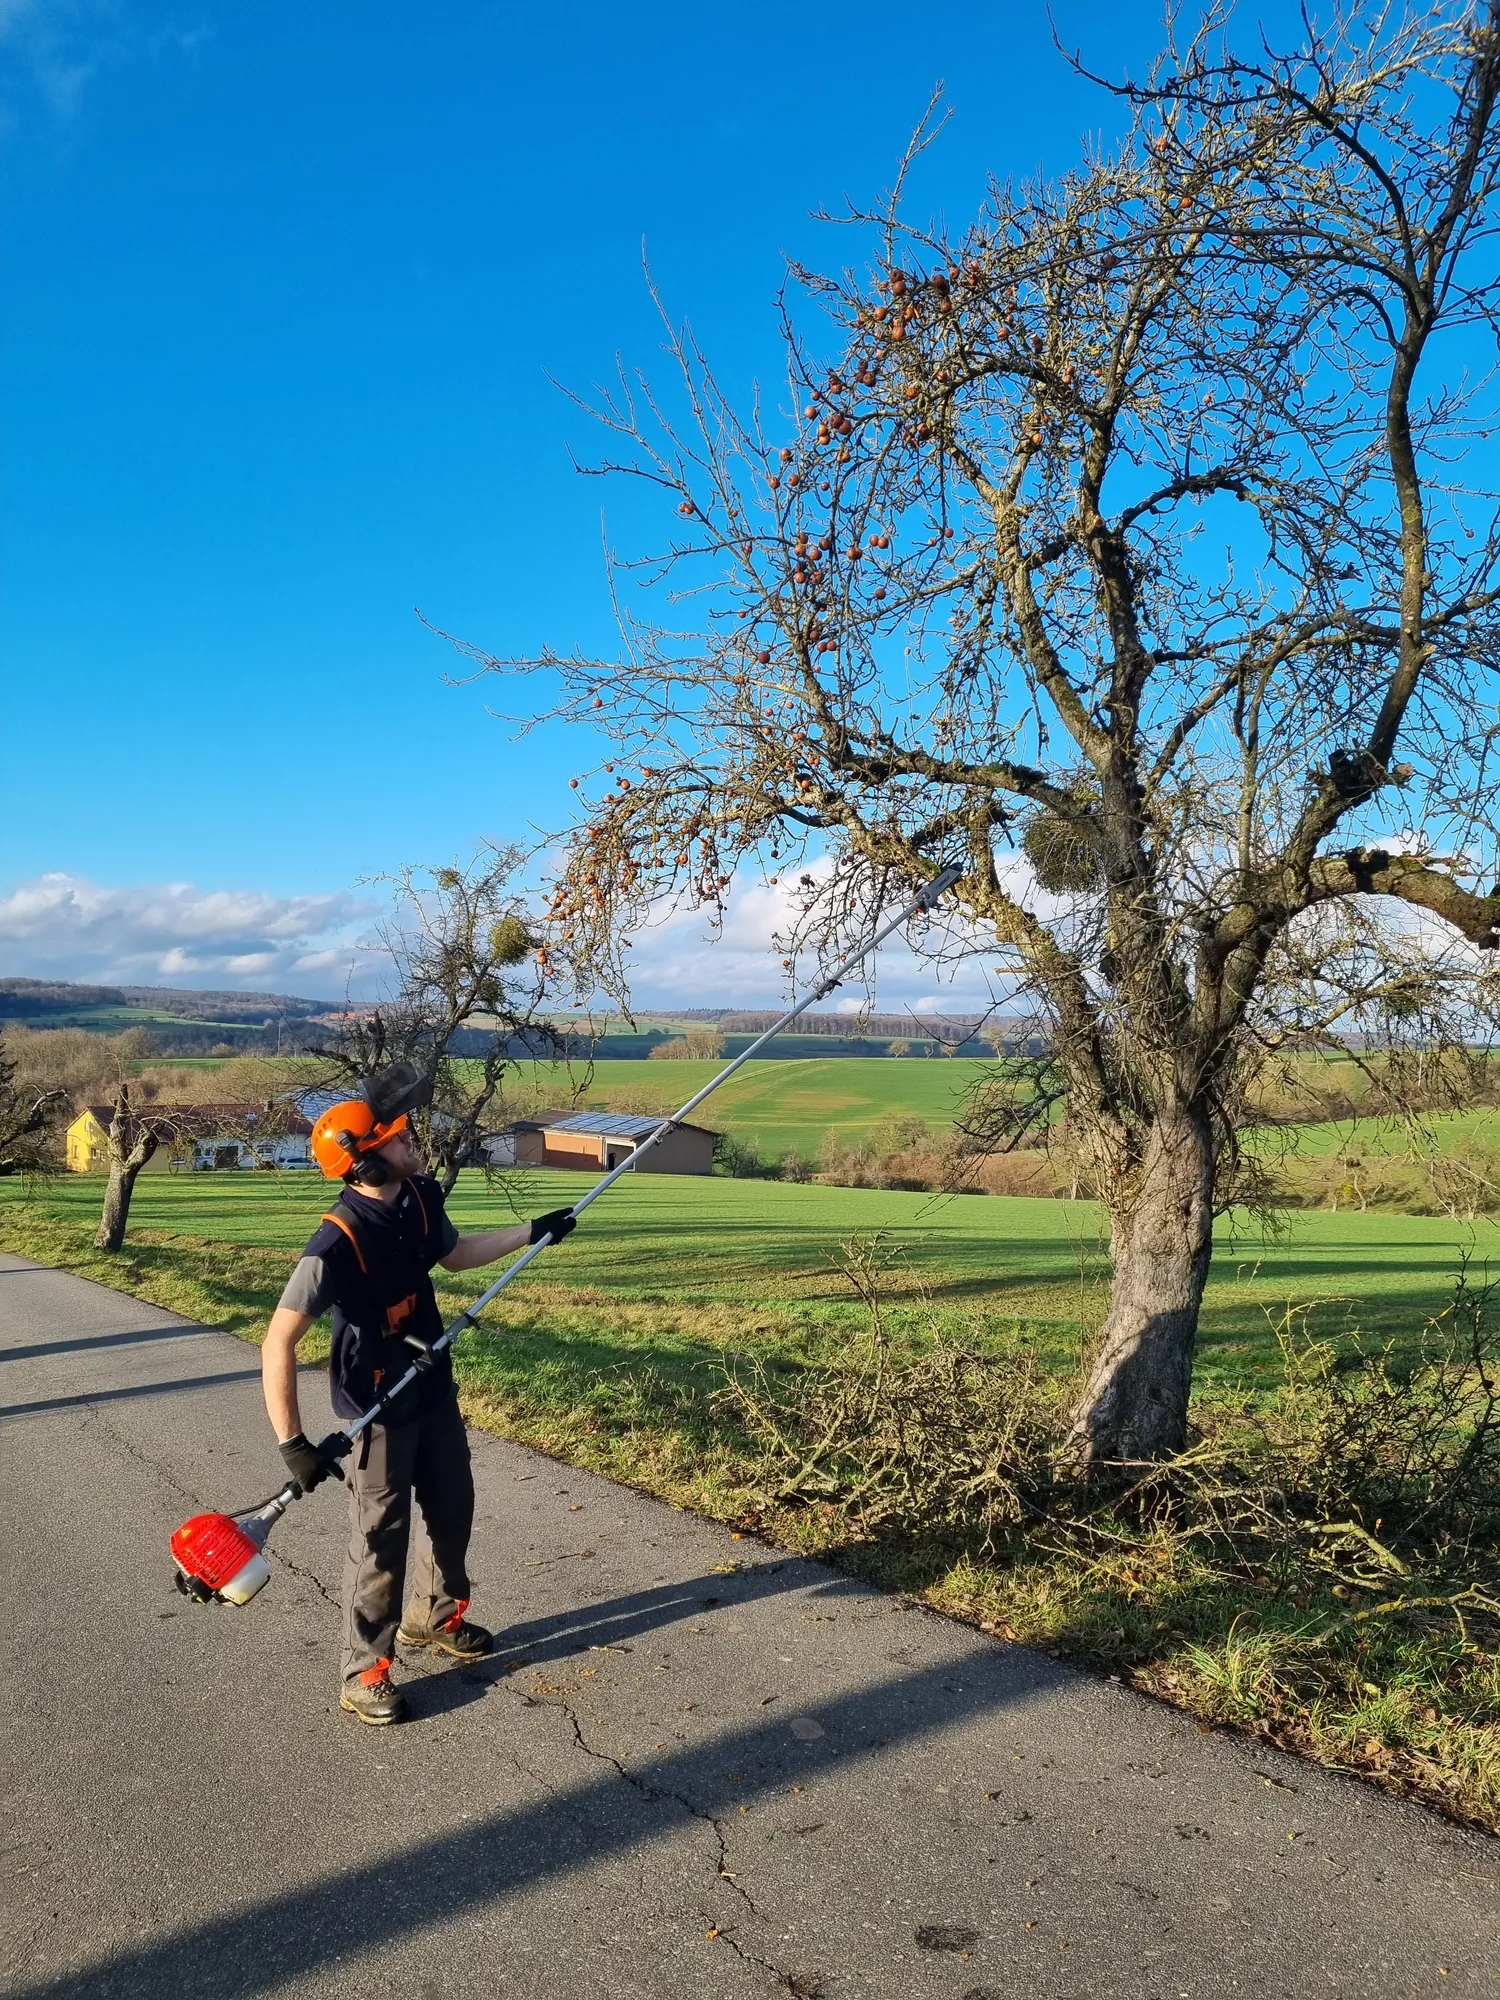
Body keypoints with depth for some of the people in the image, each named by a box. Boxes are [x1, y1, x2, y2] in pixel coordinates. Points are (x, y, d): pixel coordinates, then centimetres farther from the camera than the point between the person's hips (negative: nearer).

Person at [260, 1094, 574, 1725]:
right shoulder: (337, 1243, -31)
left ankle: (433, 1618, 45)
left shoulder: (421, 1199, -9)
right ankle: (365, 1674, 23)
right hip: (379, 1409, -7)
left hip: (435, 1389, 8)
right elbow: (278, 1343, -32)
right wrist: (293, 1443, -36)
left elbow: (455, 1253, 14)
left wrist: (534, 1231, 14)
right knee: (380, 1540, 4)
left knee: (452, 1511, 22)